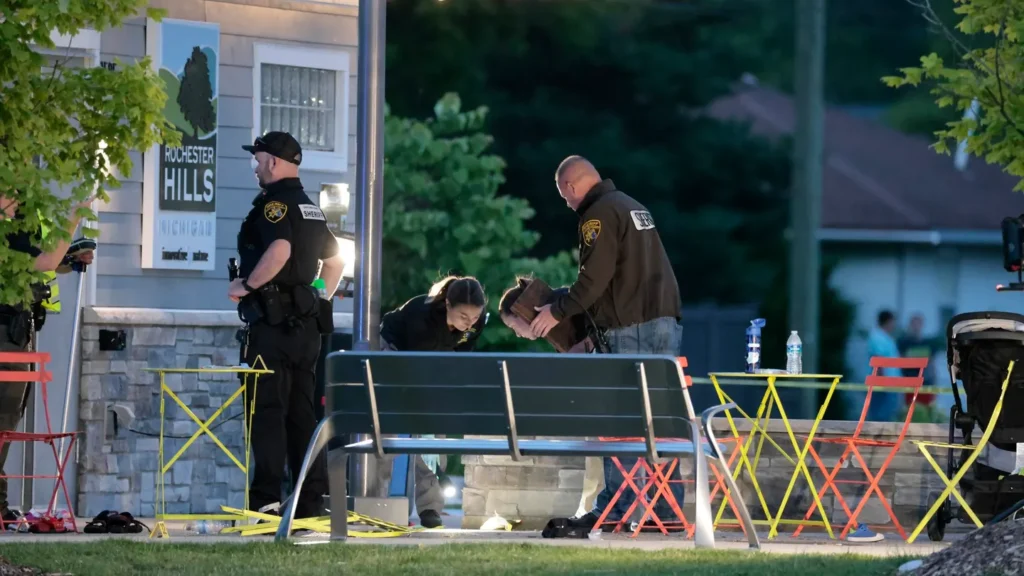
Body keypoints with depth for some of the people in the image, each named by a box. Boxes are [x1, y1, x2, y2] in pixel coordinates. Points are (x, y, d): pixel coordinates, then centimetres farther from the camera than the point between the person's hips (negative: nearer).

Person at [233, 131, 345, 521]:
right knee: (303, 412, 10)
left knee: (266, 410, -9)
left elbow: (279, 250, -27)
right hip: (306, 324, 9)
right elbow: (335, 261, 25)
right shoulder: (311, 209, 18)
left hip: (273, 323, -9)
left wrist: (247, 285, -17)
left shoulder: (274, 202, -11)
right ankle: (312, 499, 9)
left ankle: (266, 497, -15)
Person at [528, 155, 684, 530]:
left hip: (632, 330, -9)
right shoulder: (634, 207, 22)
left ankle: (613, 509, -7)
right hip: (666, 322, 9)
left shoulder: (599, 214, -8)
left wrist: (558, 311, -6)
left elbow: (595, 278, -16)